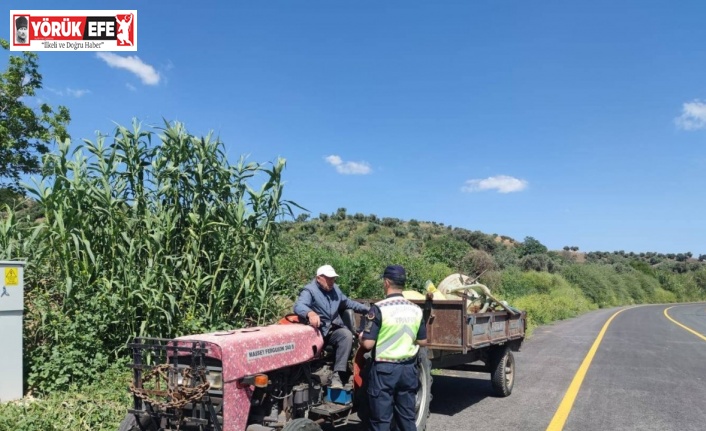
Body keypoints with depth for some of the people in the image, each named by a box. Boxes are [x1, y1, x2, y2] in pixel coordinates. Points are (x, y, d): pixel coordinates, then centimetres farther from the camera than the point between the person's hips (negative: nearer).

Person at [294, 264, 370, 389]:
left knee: (347, 335, -28)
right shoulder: (309, 291, -8)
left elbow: (349, 303, 29)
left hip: (335, 329, 5)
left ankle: (337, 375, -32)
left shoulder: (335, 289, 17)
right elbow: (298, 306, -27)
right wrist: (310, 313, -50)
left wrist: (368, 309, 18)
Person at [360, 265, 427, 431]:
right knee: (407, 417, 16)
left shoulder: (379, 308, -15)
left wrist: (360, 337, 4)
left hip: (385, 369, -5)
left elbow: (368, 344, -17)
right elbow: (422, 341, 8)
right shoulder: (416, 309, 2)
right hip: (408, 368, 5)